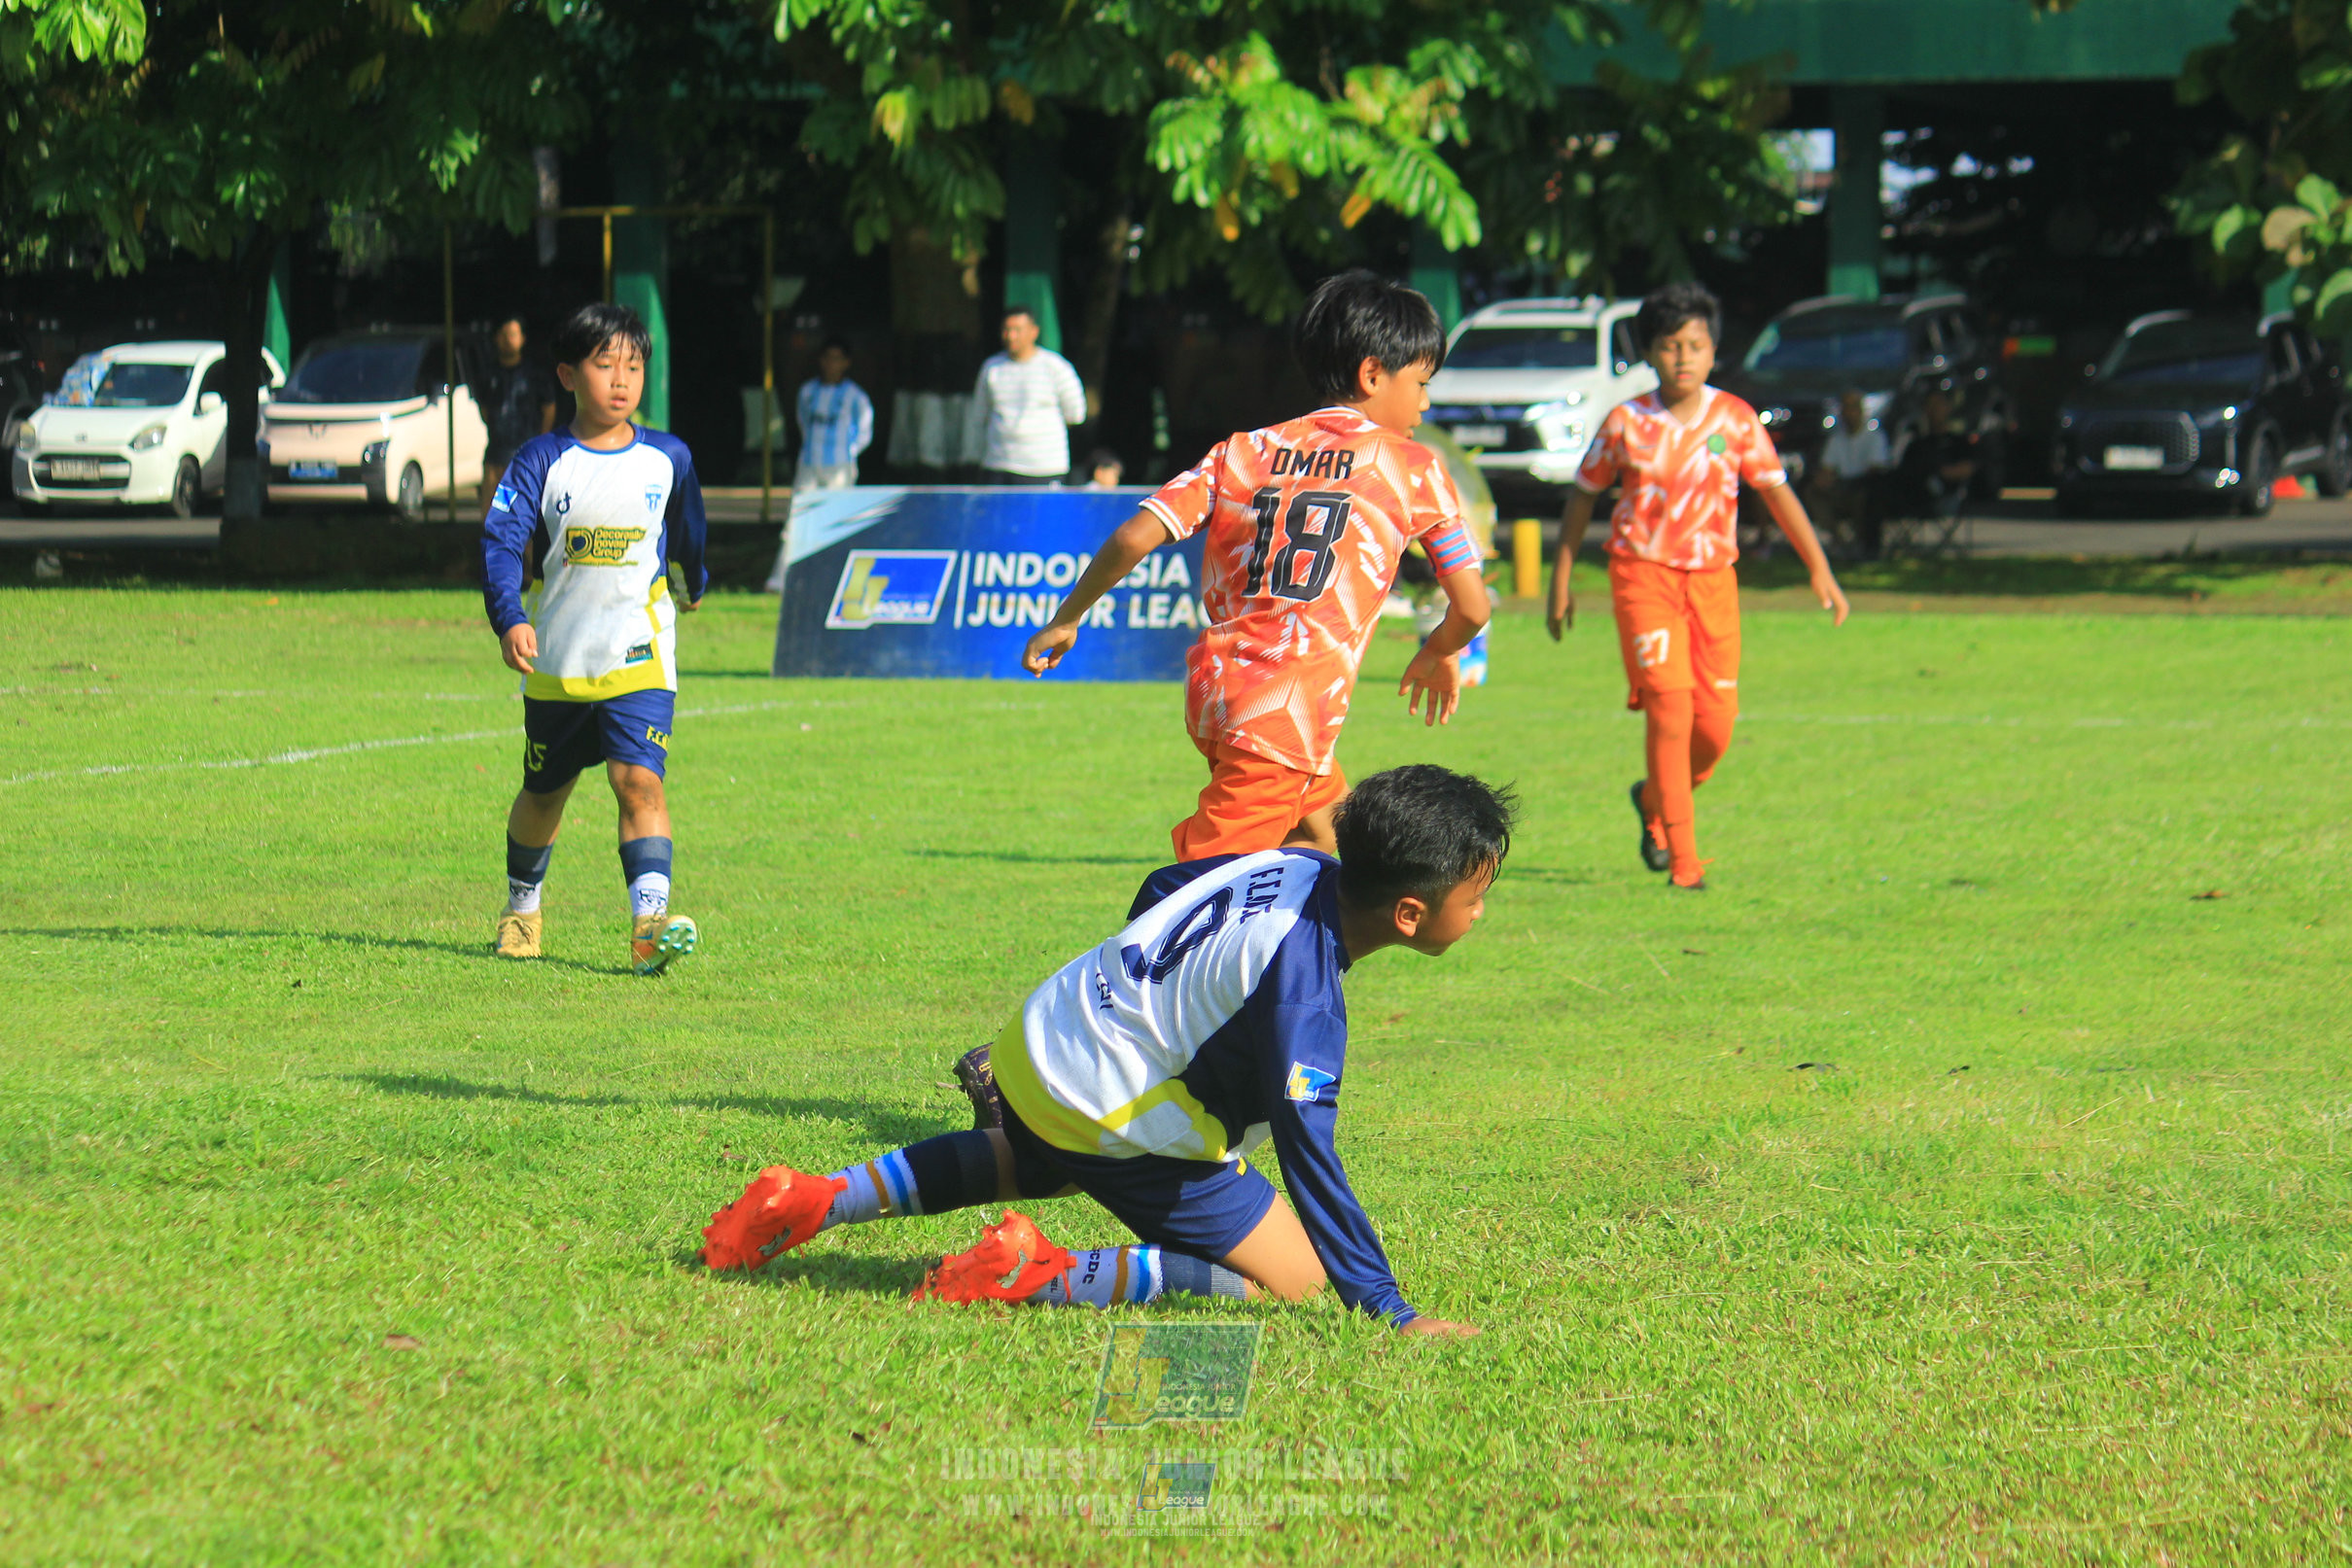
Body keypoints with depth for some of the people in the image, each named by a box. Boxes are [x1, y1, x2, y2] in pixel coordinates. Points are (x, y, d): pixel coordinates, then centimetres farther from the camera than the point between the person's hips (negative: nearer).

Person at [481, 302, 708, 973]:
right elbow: (501, 541, -15)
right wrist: (510, 620, -30)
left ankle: (650, 924, -29)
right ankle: (521, 907, 40)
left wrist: (693, 584, 38)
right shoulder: (542, 461, -5)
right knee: (543, 793, 17)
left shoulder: (668, 459, 1)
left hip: (639, 659, -1)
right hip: (557, 663, 1)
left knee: (640, 782, -19)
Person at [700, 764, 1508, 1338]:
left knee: (1028, 1163, 41)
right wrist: (1390, 1311, -32)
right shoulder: (1302, 991, -30)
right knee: (1292, 1279, -6)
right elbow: (1308, 1153, -33)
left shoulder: (1297, 866, -4)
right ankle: (1050, 1279, -13)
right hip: (1117, 1120, -9)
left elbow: (1160, 890, 14)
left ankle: (812, 1202, 33)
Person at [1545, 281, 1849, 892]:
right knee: (1670, 707, -15)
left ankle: (1655, 800, 31)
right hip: (1643, 573, -3)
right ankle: (1682, 861, -11)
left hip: (1712, 577, 3)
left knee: (1716, 722, -2)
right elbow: (1583, 496, 9)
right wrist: (1561, 579, 10)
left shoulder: (1735, 419, 0)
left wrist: (1819, 569, -2)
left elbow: (1777, 491, 5)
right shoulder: (1626, 422, -3)